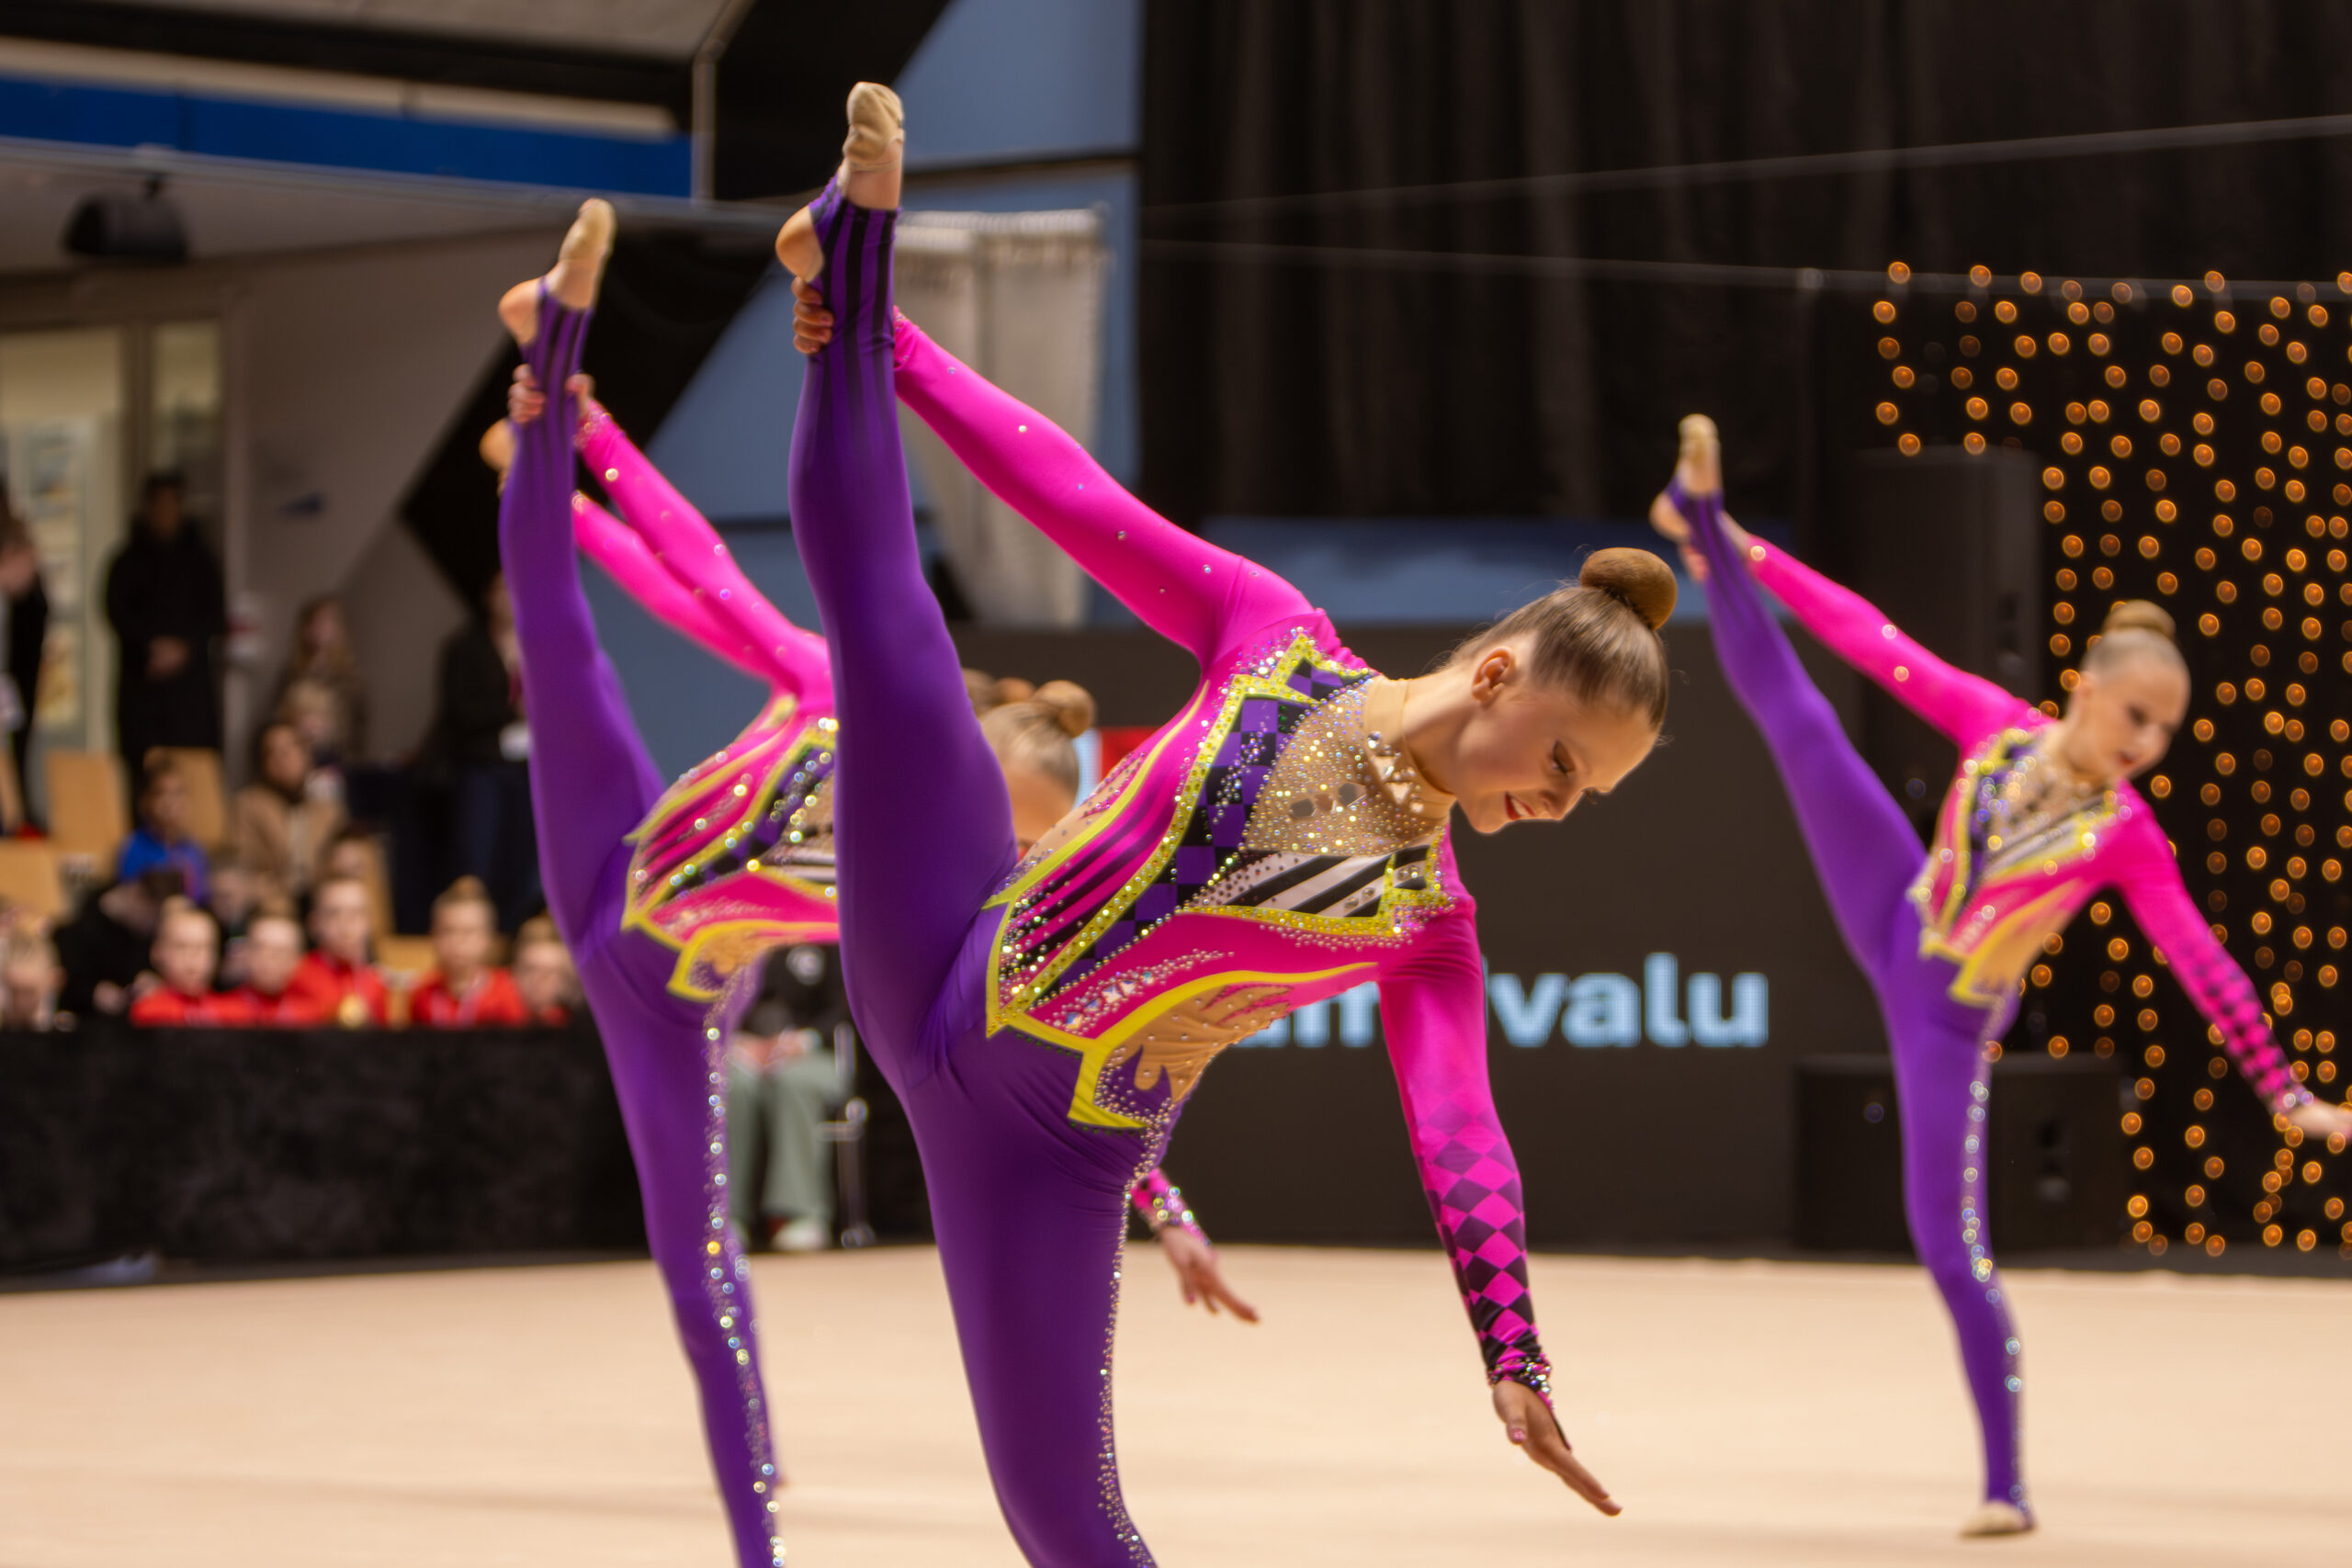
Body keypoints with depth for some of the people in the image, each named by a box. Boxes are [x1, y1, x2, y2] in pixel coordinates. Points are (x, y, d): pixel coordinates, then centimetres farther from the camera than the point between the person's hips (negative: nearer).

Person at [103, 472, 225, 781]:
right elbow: (117, 613, -3)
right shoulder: (130, 561, 7)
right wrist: (154, 645, -15)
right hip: (142, 678, -1)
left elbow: (215, 613, 5)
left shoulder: (199, 560, 11)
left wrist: (183, 647, -10)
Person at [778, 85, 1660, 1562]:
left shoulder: (1433, 924, 1)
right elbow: (1077, 498, 1)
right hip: (942, 976, 1)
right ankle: (858, 278, -5)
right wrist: (887, 348, -4)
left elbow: (1462, 1135, -10)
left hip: (1058, 1150, 0)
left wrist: (1515, 1358, -24)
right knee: (879, 597, -14)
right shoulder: (1272, 636, 1)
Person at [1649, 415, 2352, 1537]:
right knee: (1792, 714, -4)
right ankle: (1705, 527, 10)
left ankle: (2004, 1485, 1)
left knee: (1952, 1247, -7)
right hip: (1890, 932, 4)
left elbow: (2205, 968, -15)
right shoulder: (1997, 723, -7)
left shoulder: (2127, 835, -15)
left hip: (1948, 1022, -3)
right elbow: (1879, 645, -3)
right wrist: (1753, 557, -2)